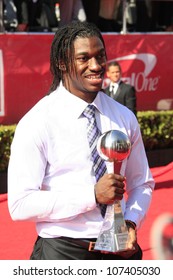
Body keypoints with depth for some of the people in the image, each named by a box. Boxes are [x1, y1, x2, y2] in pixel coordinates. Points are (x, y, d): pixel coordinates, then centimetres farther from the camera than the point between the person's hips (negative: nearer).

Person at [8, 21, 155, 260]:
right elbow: (20, 204, -17)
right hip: (62, 253, -4)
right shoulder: (36, 124, -11)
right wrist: (92, 195, -22)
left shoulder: (124, 118, 4)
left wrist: (131, 222, -7)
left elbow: (142, 184, 14)